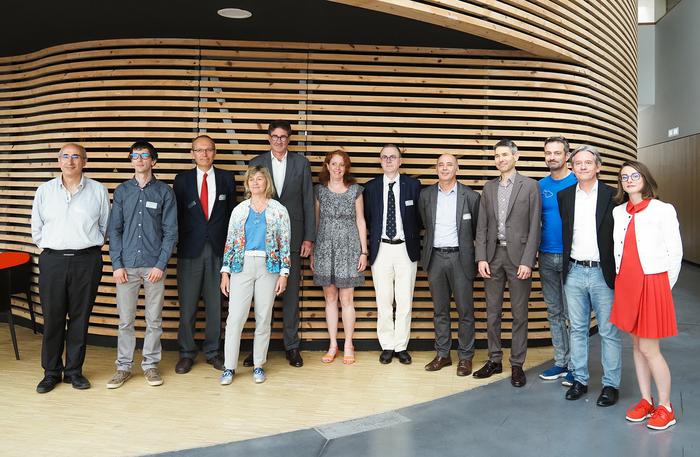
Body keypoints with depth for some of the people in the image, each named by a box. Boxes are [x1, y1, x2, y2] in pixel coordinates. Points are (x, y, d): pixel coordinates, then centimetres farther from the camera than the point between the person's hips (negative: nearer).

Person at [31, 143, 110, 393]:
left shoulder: (98, 191, 2)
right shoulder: (44, 190, 7)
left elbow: (104, 226, 8)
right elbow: (37, 228, 13)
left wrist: (88, 248, 7)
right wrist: (51, 250, 10)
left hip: (86, 262, -1)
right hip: (52, 261, 1)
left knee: (79, 318, 7)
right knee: (52, 318, 5)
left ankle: (74, 370, 19)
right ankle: (51, 372, 19)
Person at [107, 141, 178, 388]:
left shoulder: (165, 191, 3)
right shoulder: (122, 191, 9)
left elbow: (171, 231, 0)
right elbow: (114, 230, 7)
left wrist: (161, 264, -8)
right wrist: (117, 264, -2)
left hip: (154, 265, -1)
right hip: (127, 265, 1)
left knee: (154, 320, 6)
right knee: (125, 319, 6)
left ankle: (150, 364, 19)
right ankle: (124, 366, 18)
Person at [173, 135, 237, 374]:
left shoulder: (226, 178, 7)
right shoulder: (182, 179, 5)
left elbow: (232, 213, 8)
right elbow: (176, 214, 5)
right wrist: (177, 243, 0)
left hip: (219, 249, 1)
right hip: (190, 249, 0)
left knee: (215, 304, 6)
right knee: (187, 305, 4)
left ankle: (212, 351, 20)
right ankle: (187, 353, 18)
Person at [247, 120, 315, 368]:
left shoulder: (301, 163, 5)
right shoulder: (256, 163, 5)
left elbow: (308, 201, 3)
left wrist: (309, 237, -2)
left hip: (292, 237, 0)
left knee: (291, 293, 6)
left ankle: (292, 346, 16)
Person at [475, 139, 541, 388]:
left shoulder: (530, 186, -2)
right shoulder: (489, 188, 11)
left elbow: (534, 227, -6)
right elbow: (482, 226, 9)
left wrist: (527, 261, -12)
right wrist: (481, 258, -1)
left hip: (518, 256, -4)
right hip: (493, 255, 4)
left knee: (519, 314, 4)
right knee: (492, 312, 10)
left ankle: (517, 364, 14)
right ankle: (495, 360, 22)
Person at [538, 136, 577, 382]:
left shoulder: (577, 182, -5)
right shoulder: (541, 185, 8)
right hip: (547, 257, 5)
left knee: (572, 313, 1)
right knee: (554, 312, 11)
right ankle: (561, 362, 22)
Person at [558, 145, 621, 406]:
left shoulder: (611, 196, -3)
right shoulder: (564, 196, 7)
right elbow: (564, 231, 11)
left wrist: (617, 271, -7)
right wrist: (566, 265, 6)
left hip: (602, 273, -3)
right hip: (574, 272, 3)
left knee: (608, 332, 5)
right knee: (577, 329, 12)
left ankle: (611, 384, 16)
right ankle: (579, 379, 23)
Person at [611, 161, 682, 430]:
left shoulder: (663, 210, -6)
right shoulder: (618, 212, 8)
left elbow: (675, 252, -3)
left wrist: (665, 287, 1)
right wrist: (622, 279, 6)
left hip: (652, 283, -5)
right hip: (626, 284, 5)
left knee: (649, 348, -3)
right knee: (637, 345, 12)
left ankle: (665, 407, 14)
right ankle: (646, 401, 25)